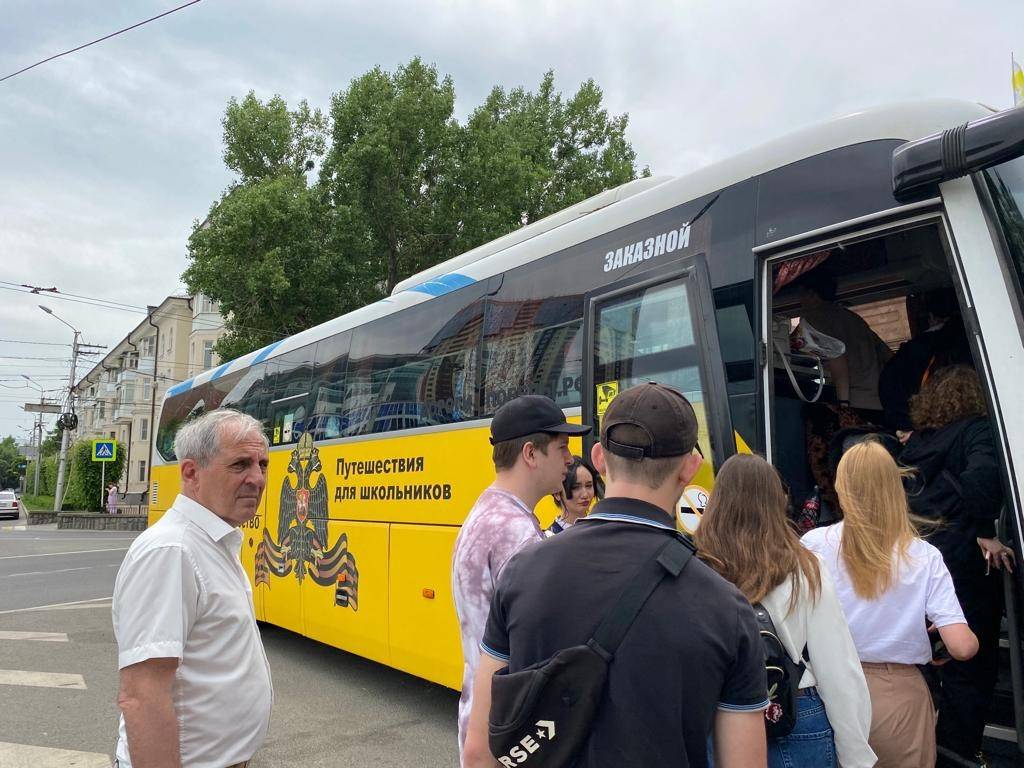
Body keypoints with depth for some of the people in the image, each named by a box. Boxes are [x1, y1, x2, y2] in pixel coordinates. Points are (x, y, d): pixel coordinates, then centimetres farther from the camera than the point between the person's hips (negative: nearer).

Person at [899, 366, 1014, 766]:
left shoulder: (915, 441, 10)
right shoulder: (978, 430, -8)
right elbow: (981, 475, -28)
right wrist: (984, 531, -18)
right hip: (964, 563, -6)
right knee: (972, 668, 6)